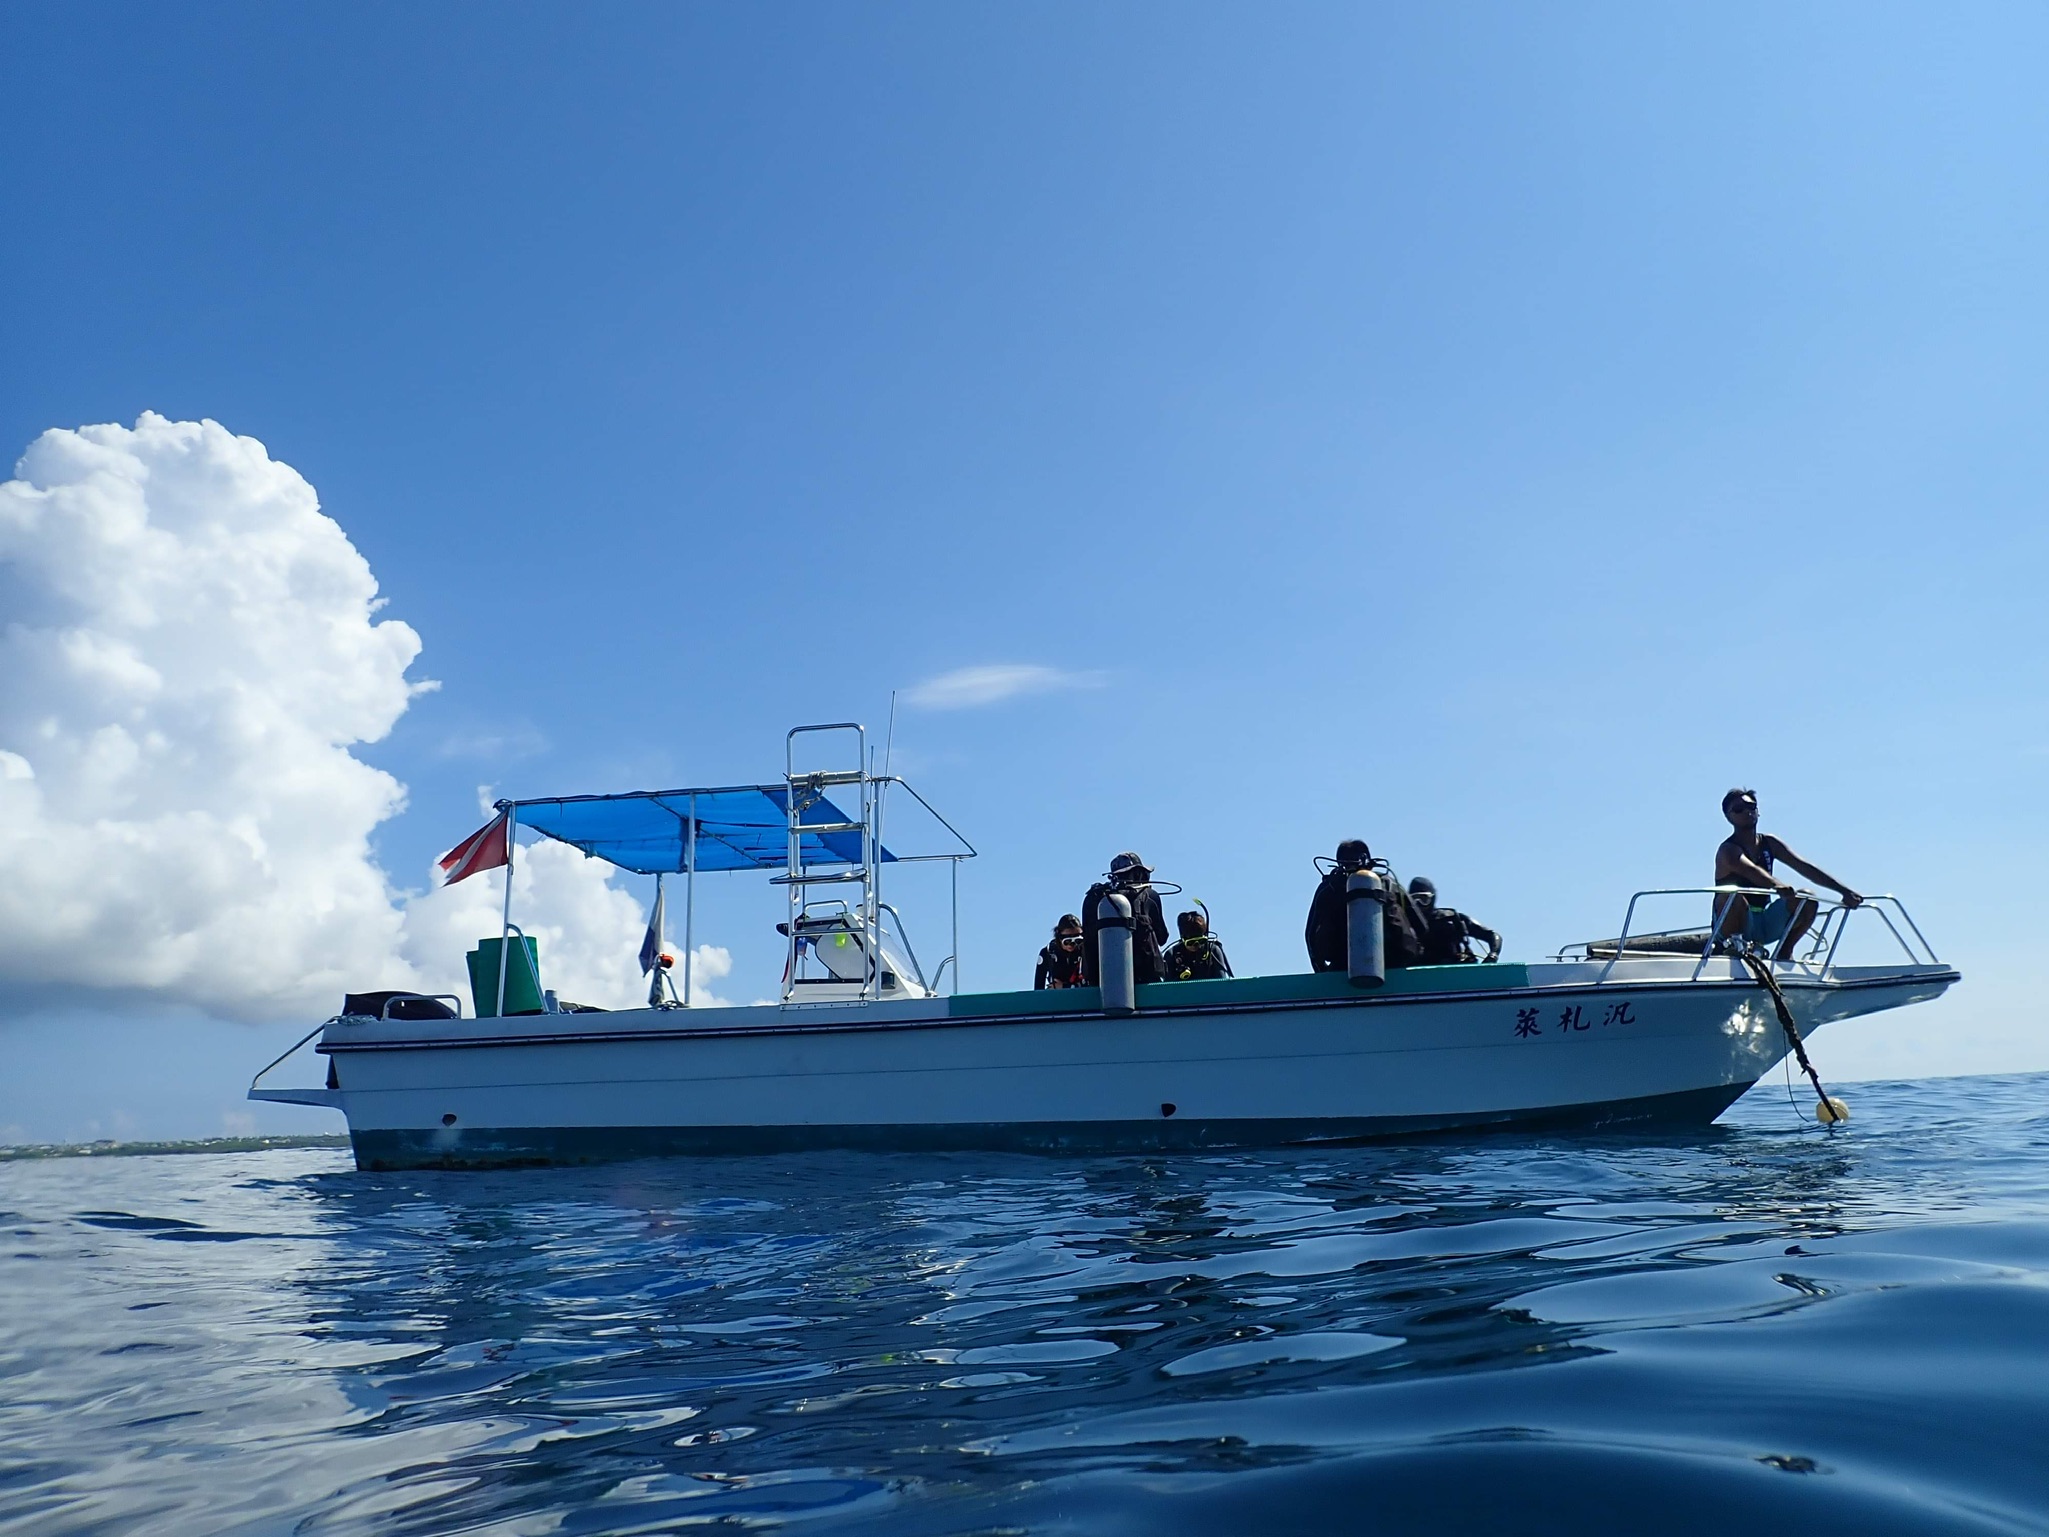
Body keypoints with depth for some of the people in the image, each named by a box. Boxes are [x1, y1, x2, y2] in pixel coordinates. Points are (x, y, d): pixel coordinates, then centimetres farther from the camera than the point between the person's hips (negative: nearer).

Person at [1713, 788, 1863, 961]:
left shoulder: (1769, 843, 8)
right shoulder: (1728, 850, -13)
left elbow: (1805, 868, 2)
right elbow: (1750, 871, -35)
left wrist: (1844, 891, -8)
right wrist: (1777, 886, -55)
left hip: (1762, 925, 7)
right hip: (1734, 923, -7)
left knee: (1808, 900, -10)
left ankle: (1783, 952, 2)